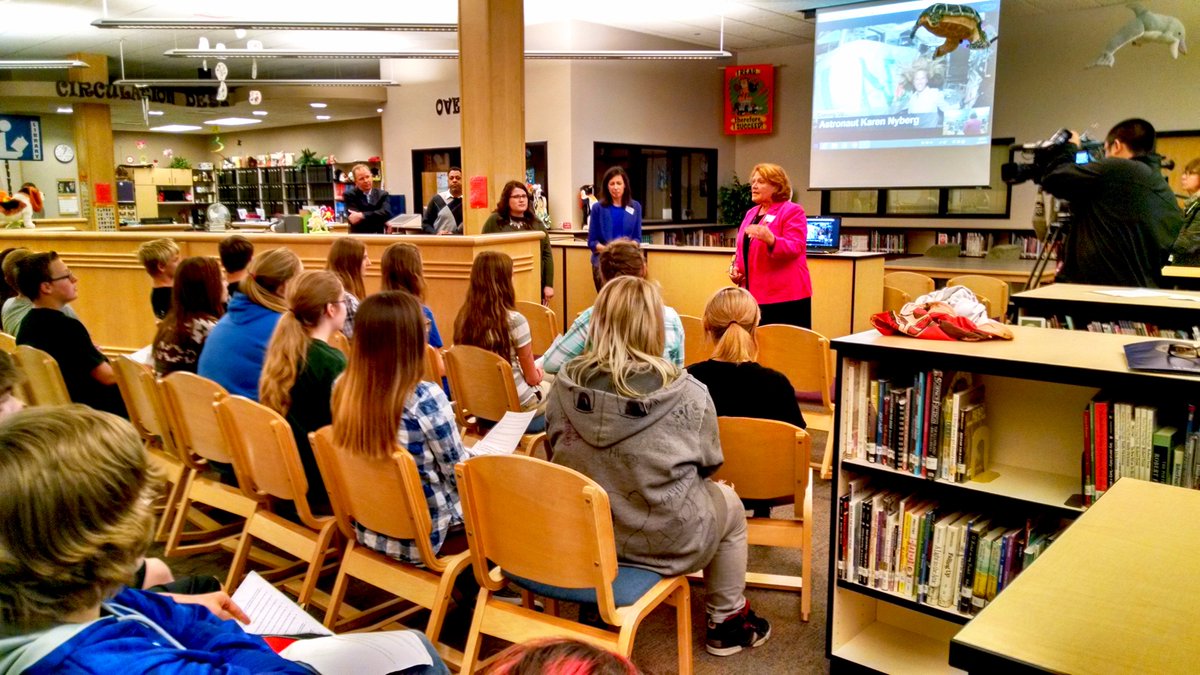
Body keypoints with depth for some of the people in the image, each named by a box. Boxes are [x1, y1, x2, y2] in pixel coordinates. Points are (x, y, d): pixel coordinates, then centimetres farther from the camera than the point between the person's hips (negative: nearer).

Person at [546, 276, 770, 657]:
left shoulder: (566, 383, -12)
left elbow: (558, 448, 4)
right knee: (730, 506, 26)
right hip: (663, 537, -4)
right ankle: (727, 622, 39)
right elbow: (709, 463, -5)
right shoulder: (687, 393, -20)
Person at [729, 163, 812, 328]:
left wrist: (770, 240, -35)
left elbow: (795, 248, -17)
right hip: (754, 294, 7)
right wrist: (735, 267, 7)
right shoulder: (751, 213, 17)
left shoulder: (792, 211, -6)